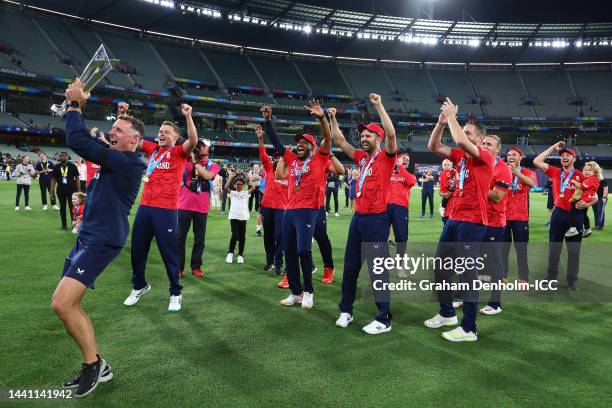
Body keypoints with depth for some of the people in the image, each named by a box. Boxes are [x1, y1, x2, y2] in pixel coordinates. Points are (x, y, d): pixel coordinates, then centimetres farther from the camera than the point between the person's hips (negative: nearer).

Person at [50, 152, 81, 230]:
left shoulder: (72, 166, 2)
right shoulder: (56, 167, 7)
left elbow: (77, 179, 1)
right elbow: (53, 179, 8)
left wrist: (79, 190, -5)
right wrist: (52, 191, 2)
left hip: (72, 189, -2)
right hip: (61, 190, 2)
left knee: (72, 207, -2)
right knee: (62, 207, 8)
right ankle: (64, 224, 17)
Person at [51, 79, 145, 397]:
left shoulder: (128, 163, -16)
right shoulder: (117, 160, 13)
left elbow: (79, 143, -21)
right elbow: (85, 142, 26)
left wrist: (74, 105, -8)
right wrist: (78, 107, 17)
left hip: (102, 240, -10)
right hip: (88, 236, 10)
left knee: (62, 304, -16)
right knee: (69, 305, 10)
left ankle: (94, 365, 2)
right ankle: (95, 366, 19)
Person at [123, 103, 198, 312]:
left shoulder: (179, 152, 0)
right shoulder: (152, 148, 15)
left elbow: (193, 141, -19)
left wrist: (188, 116, -26)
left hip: (166, 209, -6)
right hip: (145, 206, 6)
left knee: (168, 251, 2)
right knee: (137, 248, 14)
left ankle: (175, 293, 17)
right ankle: (139, 285, 36)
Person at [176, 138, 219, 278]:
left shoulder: (213, 165, 4)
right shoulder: (187, 160, 7)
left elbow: (207, 175, -16)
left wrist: (195, 162, -16)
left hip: (202, 207, 0)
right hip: (185, 205, 0)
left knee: (200, 239, 8)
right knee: (180, 238, 3)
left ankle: (196, 267, 19)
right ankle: (178, 267, 12)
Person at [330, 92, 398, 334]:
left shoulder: (387, 156, -3)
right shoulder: (362, 157, 14)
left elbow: (391, 134, -21)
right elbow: (339, 141, 19)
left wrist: (379, 106, -19)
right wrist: (332, 119, 13)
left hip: (377, 219, -7)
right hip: (358, 217, 7)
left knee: (377, 268, -3)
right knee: (350, 266, 13)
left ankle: (384, 319, 8)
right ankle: (346, 310, 26)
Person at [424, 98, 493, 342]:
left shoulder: (485, 157, -8)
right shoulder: (460, 156, 13)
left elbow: (461, 141, -26)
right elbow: (433, 146, 10)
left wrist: (452, 116, -13)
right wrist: (442, 122, -1)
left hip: (472, 222, -8)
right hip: (454, 219, 8)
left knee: (468, 272, -5)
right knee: (441, 266, 14)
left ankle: (469, 329, 4)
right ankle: (447, 313, 31)